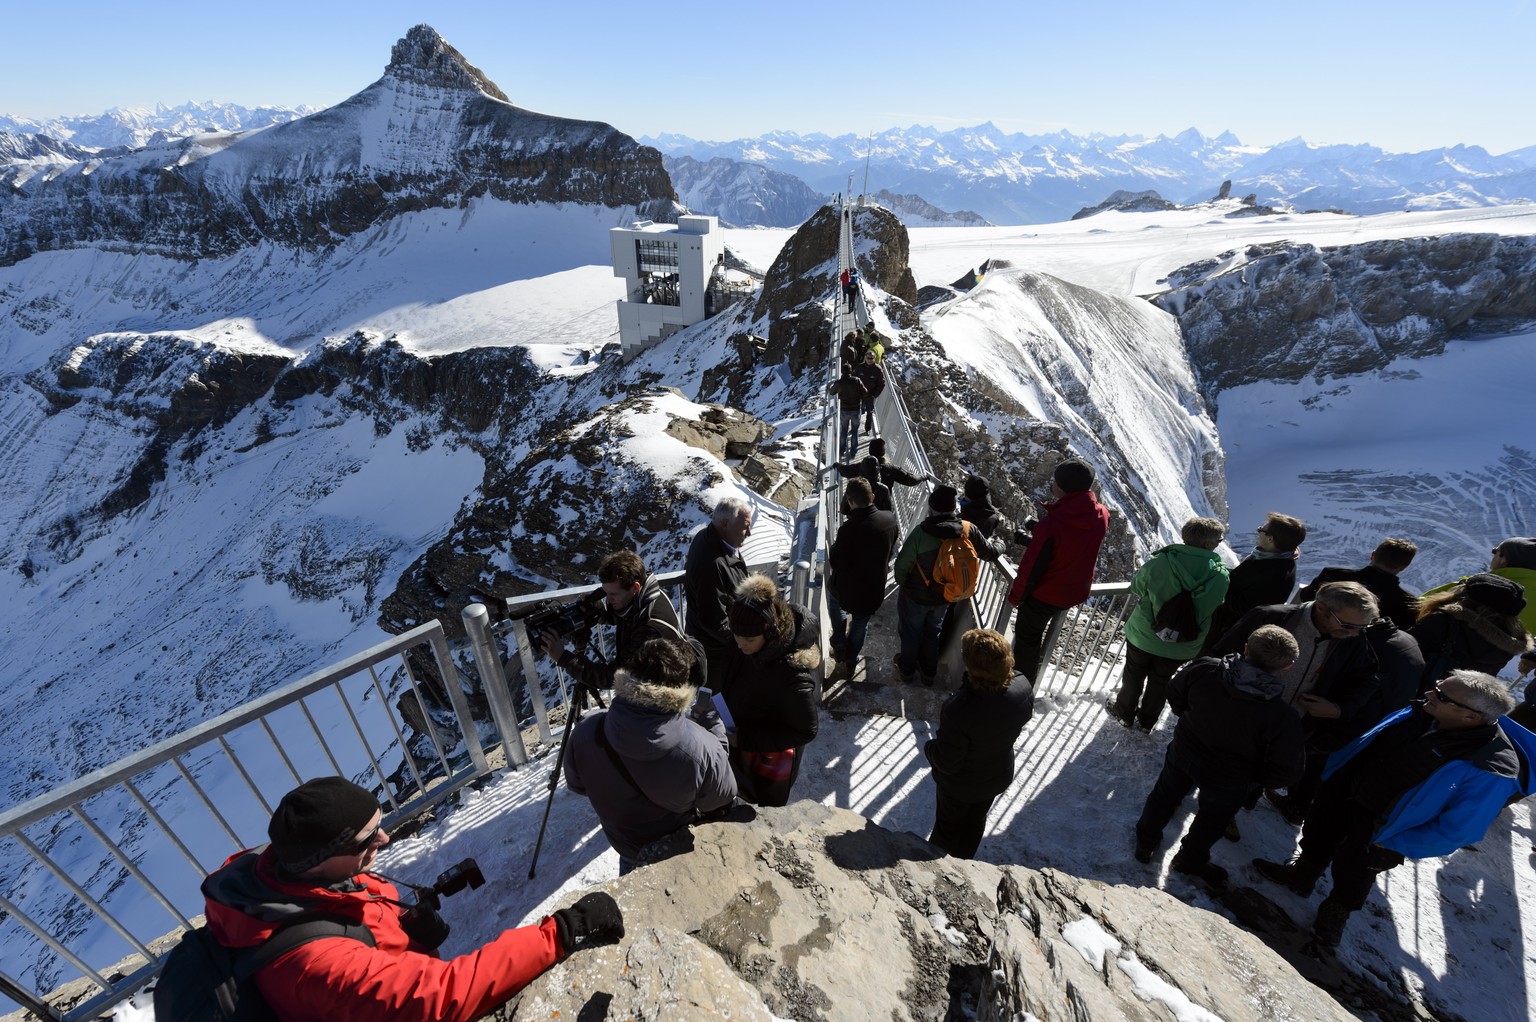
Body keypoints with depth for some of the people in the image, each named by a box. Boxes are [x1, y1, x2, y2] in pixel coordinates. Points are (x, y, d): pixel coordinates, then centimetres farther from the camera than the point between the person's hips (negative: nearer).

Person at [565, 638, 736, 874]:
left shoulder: (586, 732, -31)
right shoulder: (701, 749, -43)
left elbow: (577, 785, -9)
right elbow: (723, 801, -20)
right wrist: (711, 718, -17)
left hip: (626, 842, 2)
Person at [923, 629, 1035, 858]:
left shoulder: (959, 710, -46)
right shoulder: (1023, 688, -28)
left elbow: (946, 763, -30)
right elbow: (1025, 717, -4)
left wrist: (928, 747, -9)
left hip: (960, 785, -4)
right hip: (999, 777, 4)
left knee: (948, 825, 26)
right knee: (976, 820, 32)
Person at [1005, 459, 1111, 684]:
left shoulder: (1052, 524, -35)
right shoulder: (1101, 516, -14)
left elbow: (1031, 566, -24)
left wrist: (1015, 596, -8)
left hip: (1044, 594, -7)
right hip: (1077, 592, 7)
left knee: (1027, 638, 17)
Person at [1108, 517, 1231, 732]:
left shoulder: (1160, 562, -26)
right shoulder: (1221, 576, -19)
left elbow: (1137, 585, -10)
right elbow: (1215, 608, -3)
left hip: (1144, 635, -1)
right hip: (1182, 647, 2)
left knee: (1134, 676, 23)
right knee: (1160, 682, 25)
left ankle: (1125, 712, 43)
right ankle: (1146, 721, 43)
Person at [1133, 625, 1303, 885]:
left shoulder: (1203, 669, -28)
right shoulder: (1283, 718, -33)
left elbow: (1174, 692, -7)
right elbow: (1286, 771, -21)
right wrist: (1255, 779, -1)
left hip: (1184, 753, 2)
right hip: (1228, 781, -2)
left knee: (1165, 796, 30)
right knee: (1211, 822, 29)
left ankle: (1146, 842, 51)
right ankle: (1191, 860, 53)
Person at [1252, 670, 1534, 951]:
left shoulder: (1490, 772, -33)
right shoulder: (1422, 713, -15)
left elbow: (1456, 831, -23)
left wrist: (1391, 843, -17)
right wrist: (1333, 773, 8)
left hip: (1380, 830, -5)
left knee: (1351, 875, 16)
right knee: (1318, 834, 23)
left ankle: (1332, 919, 45)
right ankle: (1302, 875, 50)